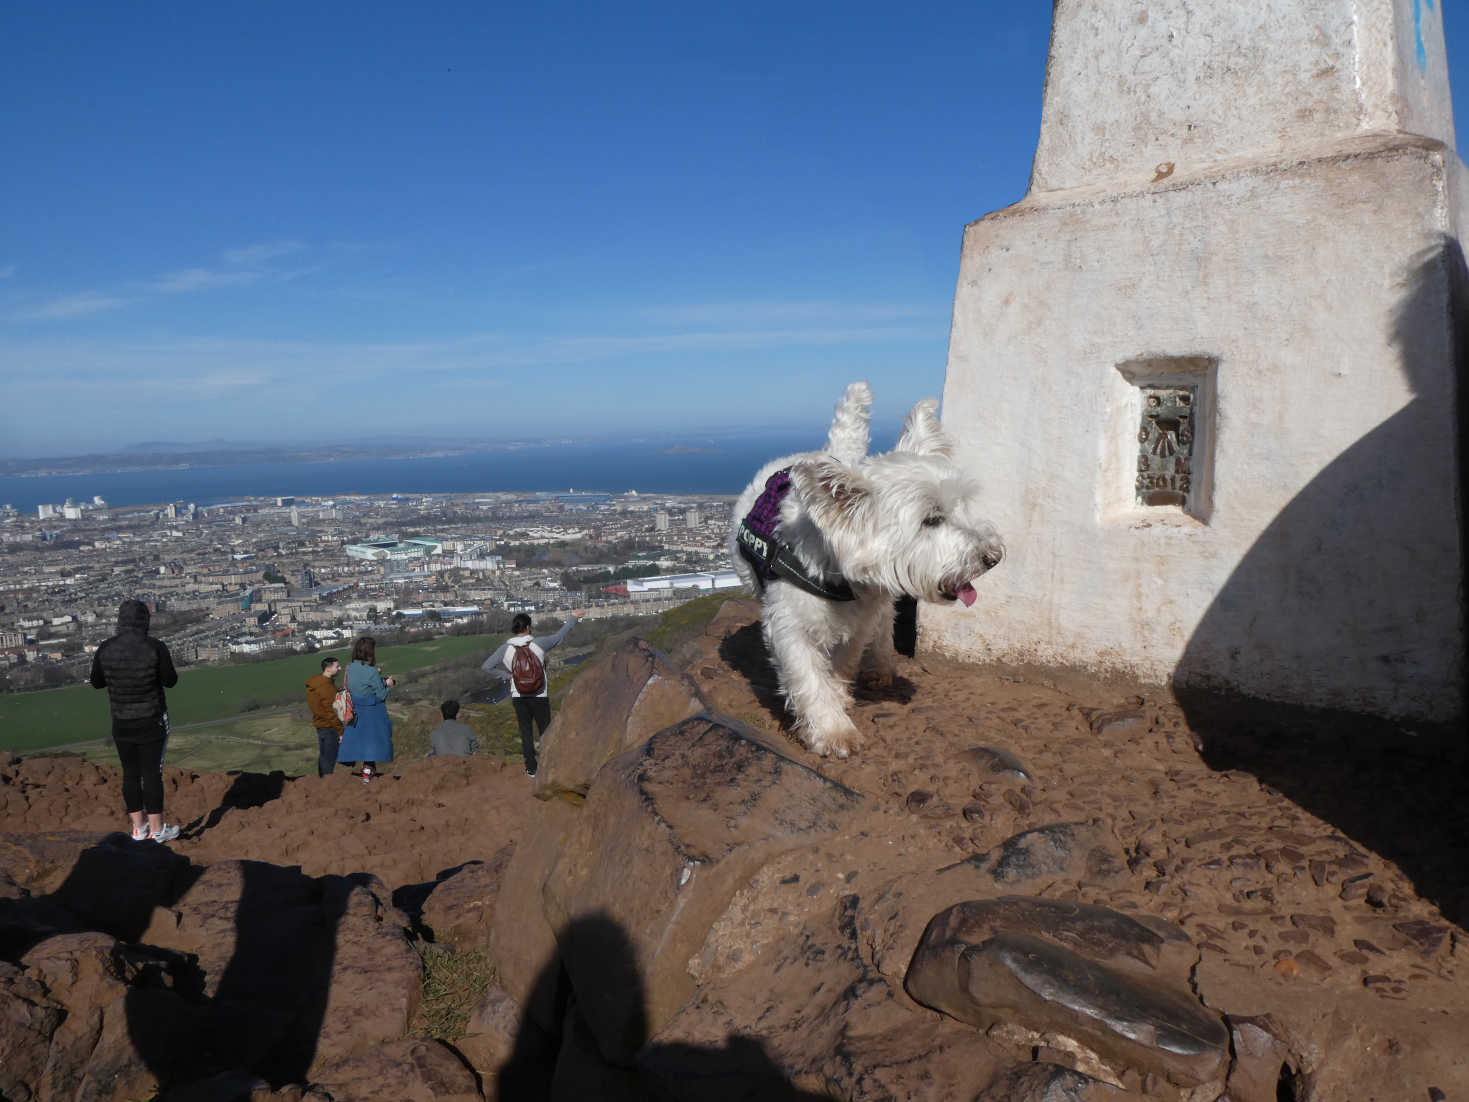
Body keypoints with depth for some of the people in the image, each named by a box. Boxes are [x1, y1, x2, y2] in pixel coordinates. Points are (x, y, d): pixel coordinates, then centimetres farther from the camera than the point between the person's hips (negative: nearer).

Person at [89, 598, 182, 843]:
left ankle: (138, 828, 24)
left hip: (121, 722, 3)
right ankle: (157, 829, 15)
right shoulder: (155, 648, -17)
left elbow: (96, 683, 6)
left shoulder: (105, 650, -8)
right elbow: (170, 680, -8)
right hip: (152, 721, -3)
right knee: (152, 773, 6)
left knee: (131, 774, 15)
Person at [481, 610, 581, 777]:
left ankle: (531, 768, 14)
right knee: (545, 731, 11)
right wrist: (573, 618, 16)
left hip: (519, 696, 1)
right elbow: (560, 635, 2)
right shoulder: (538, 643, -12)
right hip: (540, 696, -1)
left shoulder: (505, 648, -9)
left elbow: (486, 667, -9)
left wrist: (506, 676, 0)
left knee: (526, 732, 11)